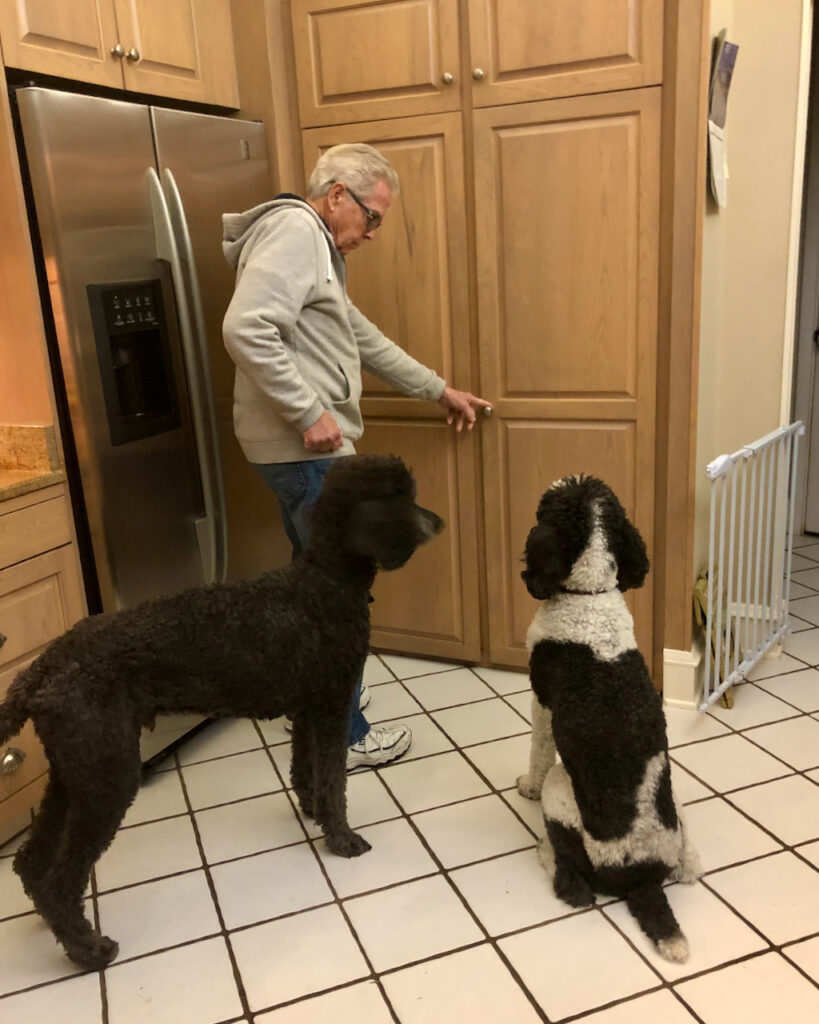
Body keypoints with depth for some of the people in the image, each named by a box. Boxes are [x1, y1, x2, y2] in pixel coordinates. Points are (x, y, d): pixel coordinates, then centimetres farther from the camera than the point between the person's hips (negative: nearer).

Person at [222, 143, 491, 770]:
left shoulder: (318, 247, 21)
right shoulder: (294, 230, -13)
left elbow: (366, 340, 26)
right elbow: (246, 330, -27)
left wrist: (440, 390, 29)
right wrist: (309, 414, -22)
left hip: (302, 448, 11)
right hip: (305, 449, -11)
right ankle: (343, 737, 11)